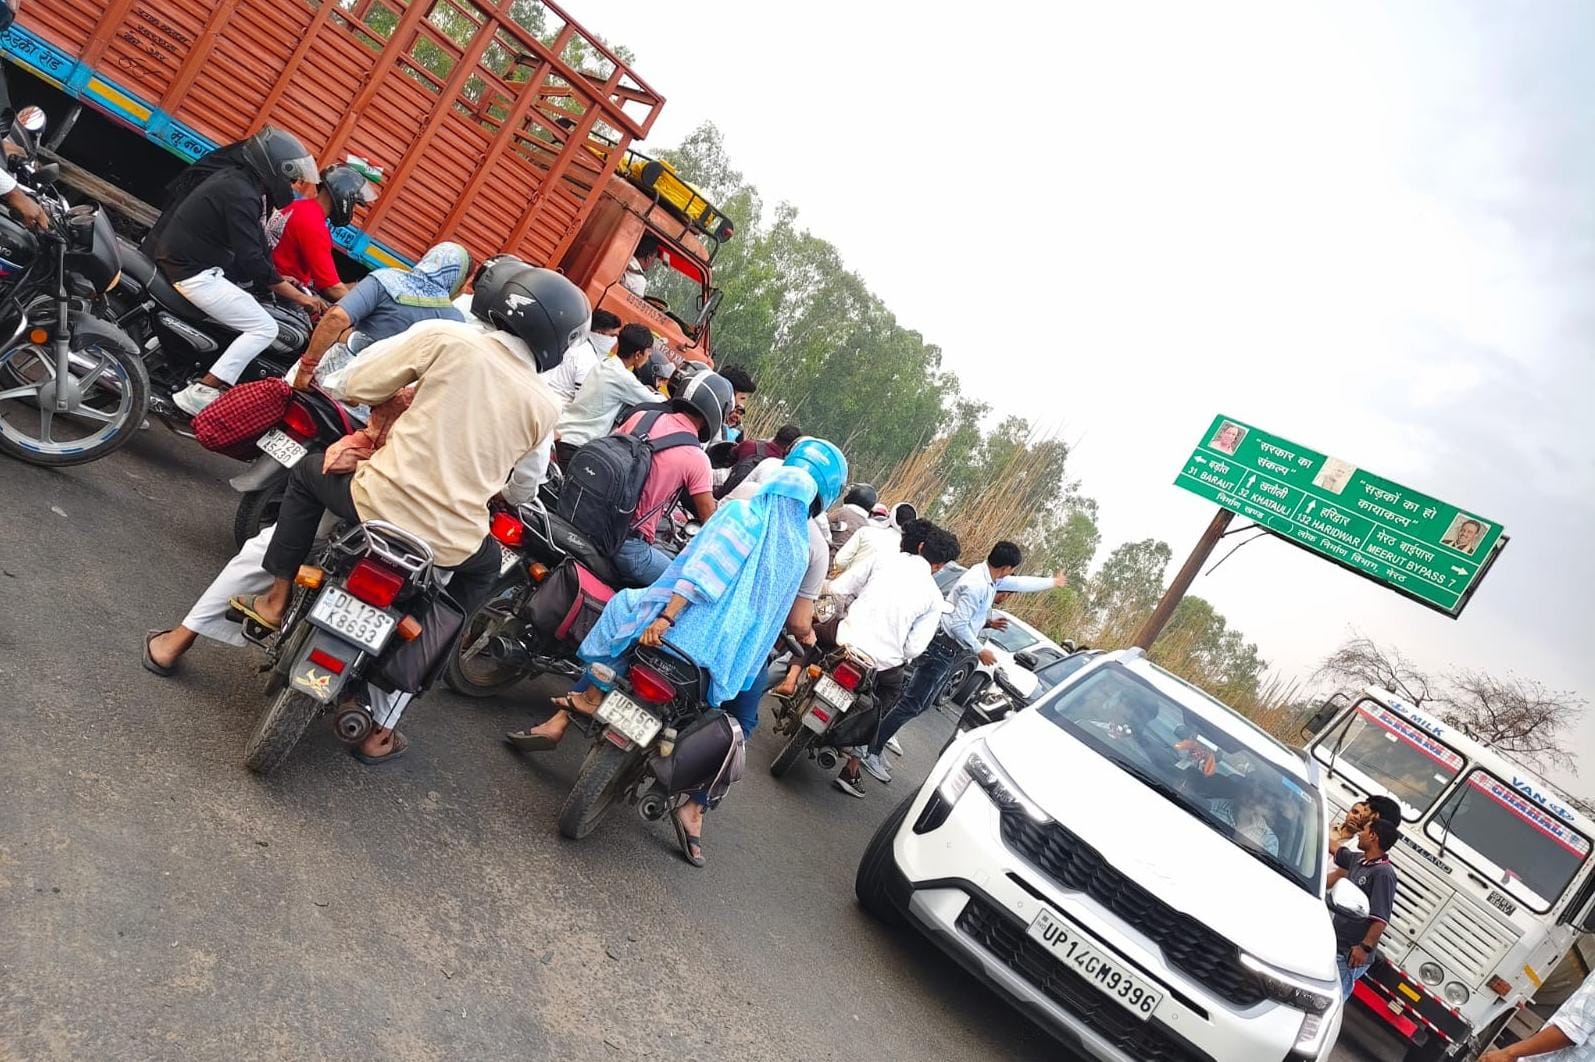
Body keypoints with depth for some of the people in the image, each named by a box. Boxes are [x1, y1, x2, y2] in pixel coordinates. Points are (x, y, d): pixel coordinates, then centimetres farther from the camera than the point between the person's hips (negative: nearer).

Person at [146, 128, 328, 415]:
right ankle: (199, 394, -14)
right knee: (265, 329, -12)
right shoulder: (241, 195, -20)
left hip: (179, 257, 10)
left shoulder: (235, 177, 11)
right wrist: (298, 297, -18)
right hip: (194, 272, -10)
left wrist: (280, 278, 11)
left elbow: (253, 244, 16)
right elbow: (251, 260, -22)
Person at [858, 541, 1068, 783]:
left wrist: (1052, 582, 31)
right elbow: (959, 624, -23)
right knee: (912, 704, -9)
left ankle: (881, 735, 24)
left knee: (922, 703, 15)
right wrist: (980, 650, -13)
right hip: (944, 647, -10)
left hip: (951, 650, 10)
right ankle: (871, 752, -6)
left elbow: (1020, 583, 27)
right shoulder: (976, 585, -23)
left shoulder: (991, 579, 8)